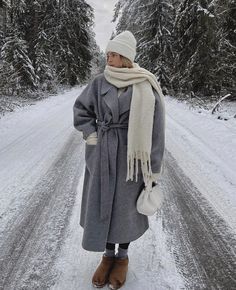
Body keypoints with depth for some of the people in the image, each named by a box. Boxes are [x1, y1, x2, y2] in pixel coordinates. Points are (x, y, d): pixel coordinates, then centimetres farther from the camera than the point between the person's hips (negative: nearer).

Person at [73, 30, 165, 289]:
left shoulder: (145, 86, -8)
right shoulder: (100, 82, 1)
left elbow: (155, 126, -8)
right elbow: (80, 109, 13)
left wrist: (153, 168, -8)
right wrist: (92, 136, 0)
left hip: (130, 156, -3)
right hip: (102, 155, 3)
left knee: (125, 205, 9)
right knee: (102, 204, 10)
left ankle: (123, 256, 32)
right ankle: (108, 255, 31)